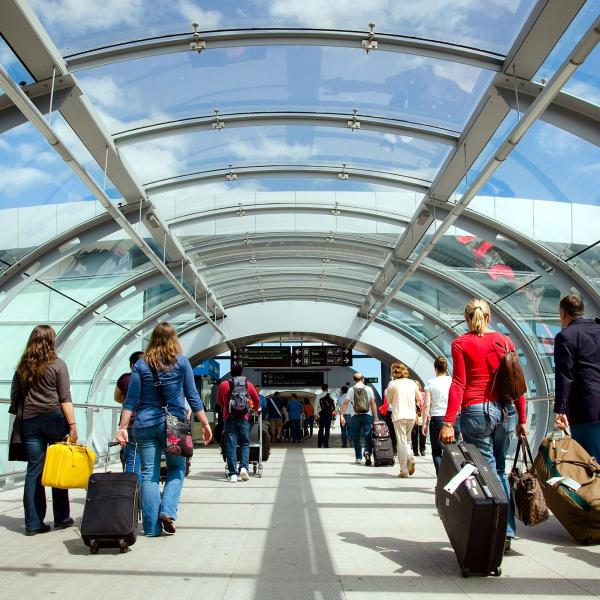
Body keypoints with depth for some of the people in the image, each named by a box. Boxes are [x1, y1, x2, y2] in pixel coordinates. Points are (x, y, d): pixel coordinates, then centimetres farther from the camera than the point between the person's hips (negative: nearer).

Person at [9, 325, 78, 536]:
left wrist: (19, 417, 19)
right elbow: (65, 399, -7)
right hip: (54, 419, -3)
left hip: (29, 421, 3)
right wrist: (72, 425, -6)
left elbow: (15, 397, 12)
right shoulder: (57, 365, -4)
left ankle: (33, 523, 5)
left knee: (33, 470, 5)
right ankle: (61, 518, 15)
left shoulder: (22, 367, 8)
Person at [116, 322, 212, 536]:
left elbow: (131, 399, 0)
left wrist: (123, 427, 1)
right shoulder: (181, 362, 0)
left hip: (145, 426, 1)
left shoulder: (141, 364, 4)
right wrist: (205, 424, 5)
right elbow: (193, 396, 0)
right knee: (177, 468, 16)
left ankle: (152, 527, 7)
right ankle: (168, 510, -3)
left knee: (149, 475, 5)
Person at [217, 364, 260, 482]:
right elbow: (257, 399, 16)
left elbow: (219, 401, 18)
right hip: (243, 418, 0)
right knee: (245, 443, 10)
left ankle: (233, 474, -3)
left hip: (229, 418, 0)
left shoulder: (224, 384, 6)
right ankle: (244, 467, -10)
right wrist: (256, 409, 36)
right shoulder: (248, 384, 7)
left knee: (231, 445, 1)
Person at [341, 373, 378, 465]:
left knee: (356, 438, 11)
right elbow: (373, 403, -3)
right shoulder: (368, 389, 3)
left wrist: (342, 415, -5)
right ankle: (367, 451, -21)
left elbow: (345, 403, -5)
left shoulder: (351, 390, 3)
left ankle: (358, 458, 13)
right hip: (367, 416, 0)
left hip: (355, 416, 0)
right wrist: (375, 417, -2)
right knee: (368, 436, 4)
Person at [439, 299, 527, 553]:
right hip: (506, 411, 4)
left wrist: (448, 422, -10)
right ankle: (507, 533, 14)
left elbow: (458, 384, -8)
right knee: (499, 470, 14)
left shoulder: (461, 343, -1)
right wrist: (522, 419, 13)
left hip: (476, 412, -4)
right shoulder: (505, 341, 9)